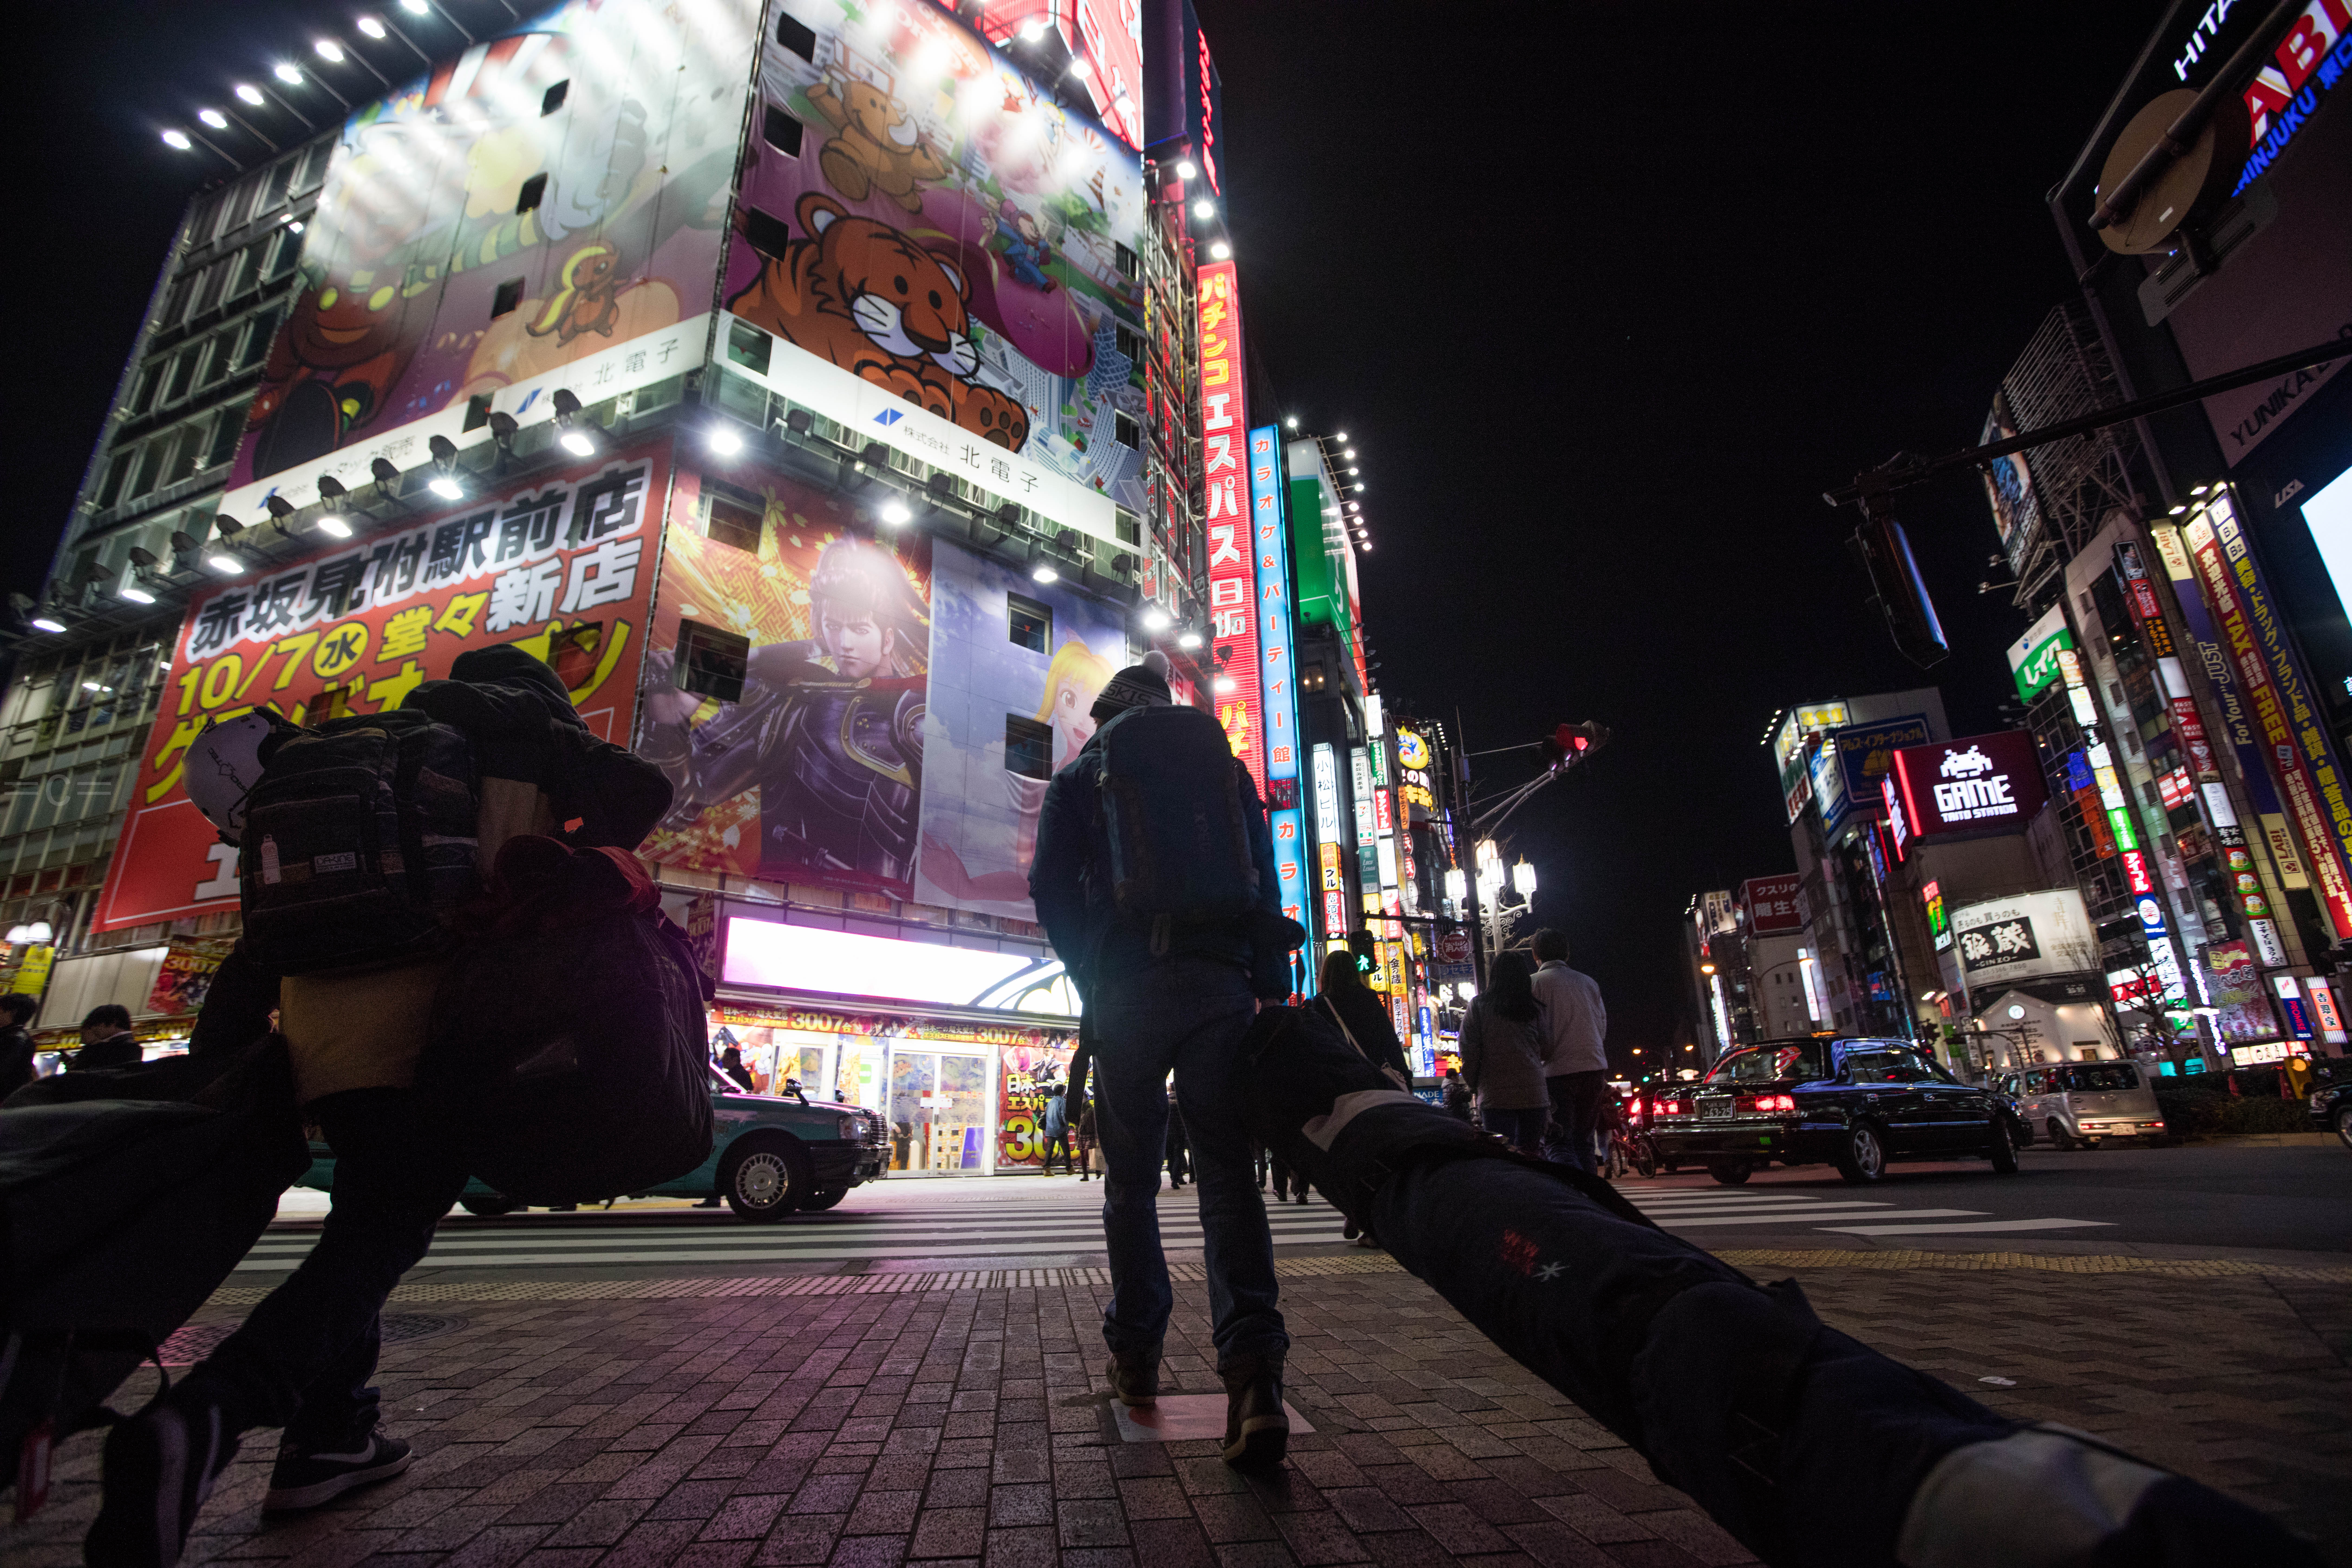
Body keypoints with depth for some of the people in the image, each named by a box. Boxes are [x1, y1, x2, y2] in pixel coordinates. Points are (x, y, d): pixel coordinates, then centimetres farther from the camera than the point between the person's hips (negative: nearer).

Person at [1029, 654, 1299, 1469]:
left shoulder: (1079, 778, 14)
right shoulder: (1225, 766, 20)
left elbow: (1054, 890, 4)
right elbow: (1265, 882, 13)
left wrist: (1095, 978, 9)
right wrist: (1272, 988, 12)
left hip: (1126, 993, -1)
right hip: (1221, 986, 1)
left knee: (1131, 1183, 12)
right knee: (1228, 1177, -1)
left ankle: (1137, 1356, 22)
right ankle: (1253, 1370, -15)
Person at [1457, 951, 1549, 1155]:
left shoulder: (1479, 1005, -1)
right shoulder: (1535, 1008, 8)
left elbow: (1469, 1052, -2)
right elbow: (1544, 1051, 13)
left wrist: (1474, 1085, 9)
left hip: (1496, 1095, -3)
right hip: (1535, 1095, 3)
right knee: (1530, 1155, 10)